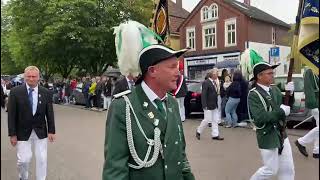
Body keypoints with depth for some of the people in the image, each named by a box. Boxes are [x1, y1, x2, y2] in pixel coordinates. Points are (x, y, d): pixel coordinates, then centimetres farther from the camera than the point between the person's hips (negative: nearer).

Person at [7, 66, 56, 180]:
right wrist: (12, 134, -8)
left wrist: (51, 131, -3)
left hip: (41, 131, 1)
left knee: (42, 159, 6)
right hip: (23, 132, -1)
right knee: (24, 160, 3)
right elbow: (11, 114, -6)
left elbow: (50, 113, 1)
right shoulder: (15, 92, -7)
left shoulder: (46, 93, -3)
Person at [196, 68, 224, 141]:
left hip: (215, 105, 8)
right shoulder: (206, 83, -14)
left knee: (215, 120, 9)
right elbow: (203, 95, -18)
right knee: (207, 120, -2)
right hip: (208, 105, -8)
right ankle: (198, 131, 19)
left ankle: (215, 135, 17)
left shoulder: (215, 82, 10)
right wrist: (204, 105, -21)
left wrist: (217, 104, 10)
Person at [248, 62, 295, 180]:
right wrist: (281, 111, -22)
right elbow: (260, 118, -26)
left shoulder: (275, 89, 5)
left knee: (288, 169, 13)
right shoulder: (254, 95, -17)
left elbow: (287, 107, 9)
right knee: (271, 170, 6)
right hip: (268, 137, -7)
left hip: (282, 134, 7)